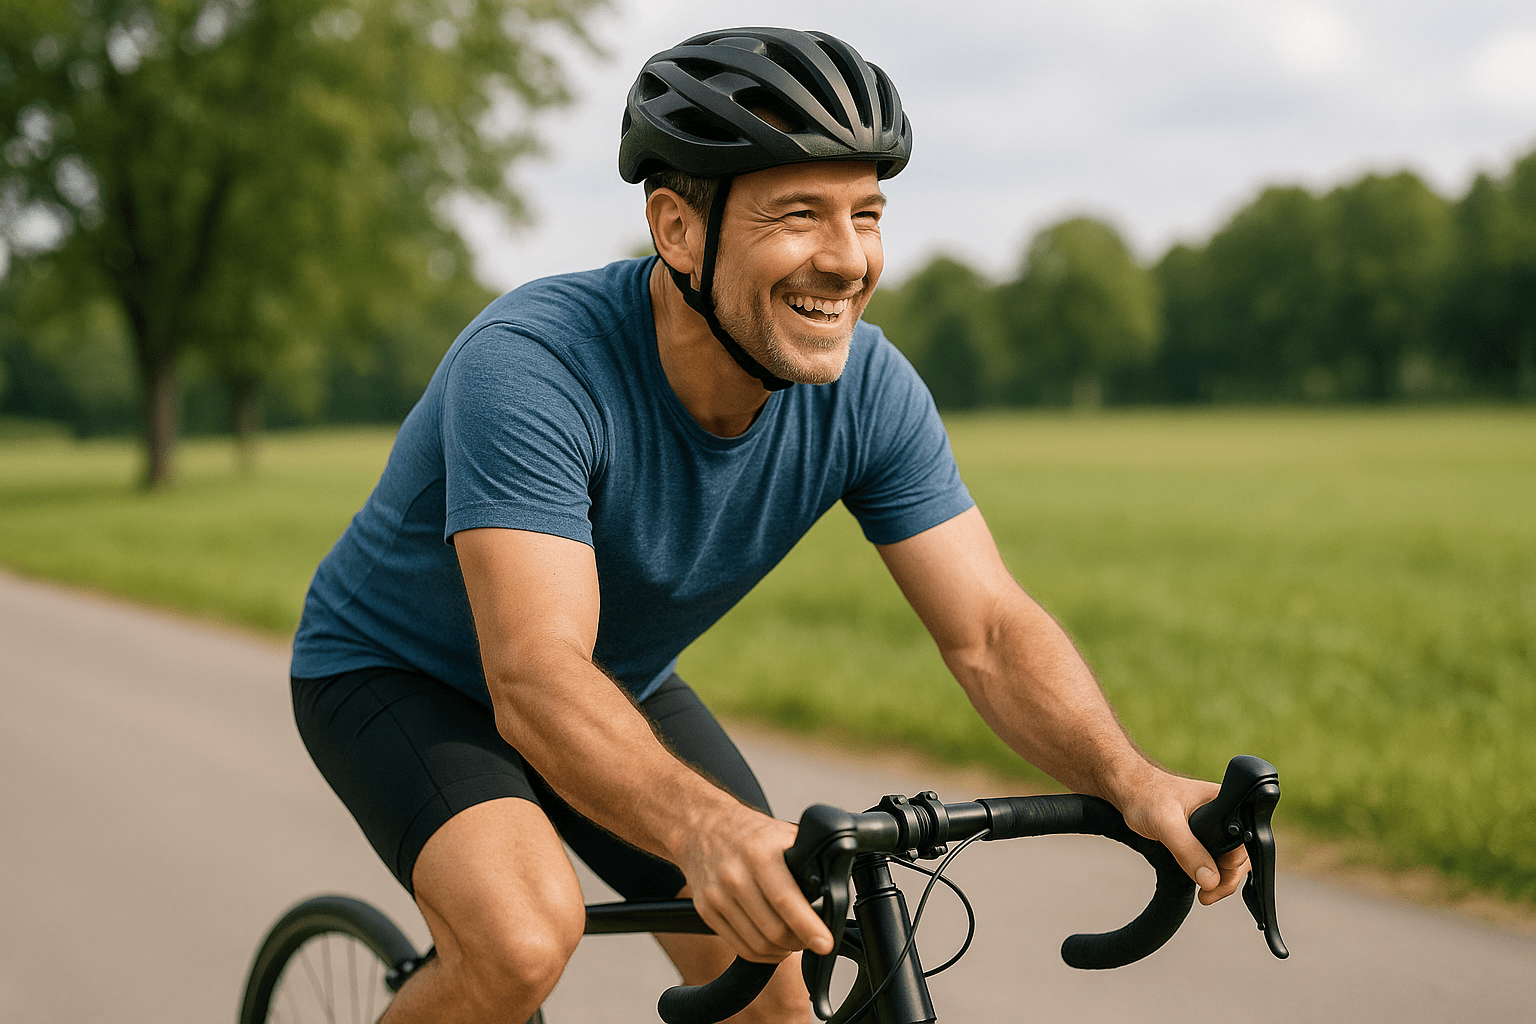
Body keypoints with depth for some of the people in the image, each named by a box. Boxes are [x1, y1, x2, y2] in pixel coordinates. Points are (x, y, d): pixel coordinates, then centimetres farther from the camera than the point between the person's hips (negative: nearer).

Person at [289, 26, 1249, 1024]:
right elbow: (536, 680, -44)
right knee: (524, 941, -31)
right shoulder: (527, 368, -36)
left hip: (622, 680, 5)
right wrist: (706, 829, -62)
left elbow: (990, 629, -20)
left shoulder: (868, 390, -20)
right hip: (401, 671, -5)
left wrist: (1131, 781, -39)